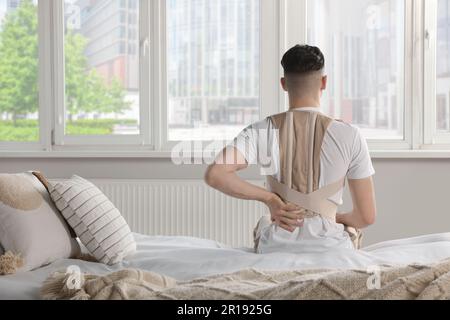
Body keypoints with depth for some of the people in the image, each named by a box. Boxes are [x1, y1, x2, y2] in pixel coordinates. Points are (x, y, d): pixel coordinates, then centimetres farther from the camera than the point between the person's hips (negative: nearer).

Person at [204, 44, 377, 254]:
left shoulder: (262, 132, -7)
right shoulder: (350, 136, -8)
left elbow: (214, 174, -23)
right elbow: (367, 217, -4)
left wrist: (268, 198, -11)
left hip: (277, 250, 1)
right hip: (331, 248, -1)